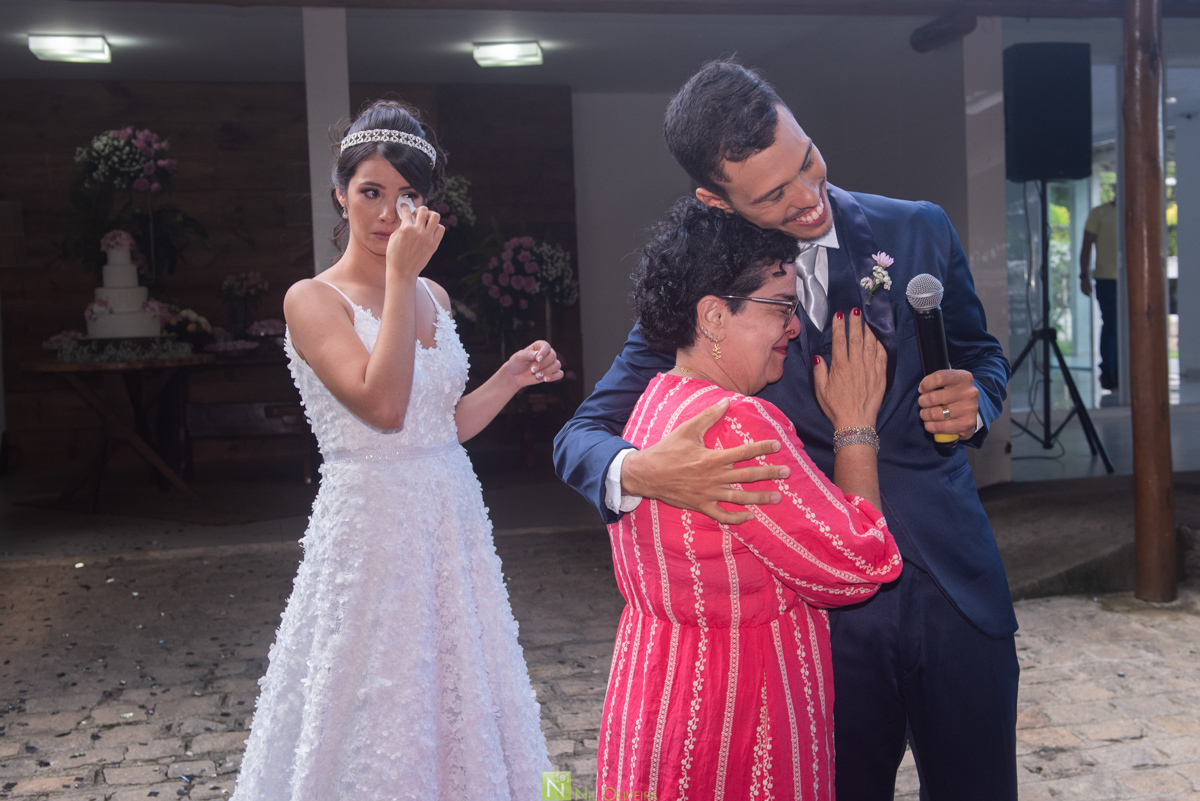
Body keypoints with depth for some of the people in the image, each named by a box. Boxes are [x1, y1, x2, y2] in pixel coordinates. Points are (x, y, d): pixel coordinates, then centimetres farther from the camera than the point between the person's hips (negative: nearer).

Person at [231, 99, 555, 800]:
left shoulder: (433, 296, 10)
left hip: (452, 516, 6)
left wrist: (512, 378, 3)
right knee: (378, 713, 4)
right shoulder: (313, 300, -9)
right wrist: (400, 276, -22)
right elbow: (384, 406, -24)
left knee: (460, 694, 15)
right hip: (373, 524, -6)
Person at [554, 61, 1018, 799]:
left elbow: (982, 353, 15)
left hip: (954, 590, 2)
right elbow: (581, 435, -8)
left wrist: (974, 399, -10)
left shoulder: (920, 232, -1)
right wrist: (642, 471, -32)